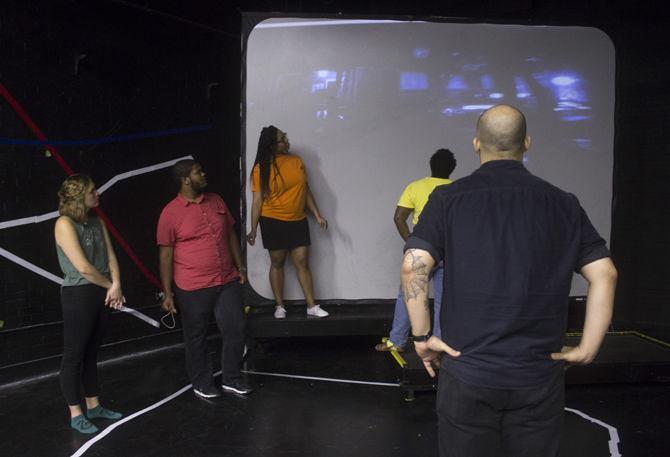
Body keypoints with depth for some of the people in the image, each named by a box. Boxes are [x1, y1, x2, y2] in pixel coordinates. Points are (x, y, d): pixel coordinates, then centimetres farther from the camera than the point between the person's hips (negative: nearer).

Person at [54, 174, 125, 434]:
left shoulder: (96, 222, 9)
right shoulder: (65, 224, -14)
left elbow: (110, 257, 5)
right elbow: (83, 267, -19)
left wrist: (115, 285, -11)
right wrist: (111, 286, -7)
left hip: (102, 294, 7)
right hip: (78, 295, -7)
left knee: (91, 353, 17)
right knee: (74, 355, 4)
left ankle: (93, 406, 28)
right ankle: (76, 415, 15)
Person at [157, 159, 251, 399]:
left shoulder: (216, 201, 6)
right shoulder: (170, 213, -9)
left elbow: (231, 235, 15)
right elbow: (165, 255, -8)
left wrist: (240, 267, 13)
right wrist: (168, 293, -9)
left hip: (228, 281, 5)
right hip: (193, 289, -5)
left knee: (235, 329, 8)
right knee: (196, 336, 10)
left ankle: (232, 379, 26)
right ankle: (202, 383, 29)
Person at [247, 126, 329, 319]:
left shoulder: (296, 160, 5)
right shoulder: (262, 168, -7)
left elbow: (306, 190, 12)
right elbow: (257, 199, -7)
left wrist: (317, 215, 9)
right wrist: (253, 229, -10)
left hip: (298, 221, 3)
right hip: (273, 222, -3)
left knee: (303, 262, 2)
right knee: (277, 262, 7)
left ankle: (312, 306, 7)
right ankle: (279, 306, 19)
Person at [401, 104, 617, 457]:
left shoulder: (448, 198, -5)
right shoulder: (562, 204, 2)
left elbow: (413, 266, -15)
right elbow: (604, 274, -2)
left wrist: (422, 337, -6)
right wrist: (587, 349, 2)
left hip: (467, 370, -1)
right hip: (540, 376, 2)